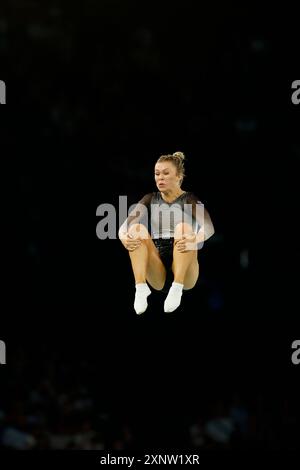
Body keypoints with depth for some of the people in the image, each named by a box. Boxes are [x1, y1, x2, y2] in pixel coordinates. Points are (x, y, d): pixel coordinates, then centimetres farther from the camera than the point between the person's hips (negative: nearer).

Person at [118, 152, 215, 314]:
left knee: (184, 227, -27)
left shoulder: (190, 200, 3)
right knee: (136, 229, -20)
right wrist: (124, 237, -29)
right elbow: (124, 226, -4)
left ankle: (177, 289, -39)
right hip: (158, 278, 2)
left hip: (184, 275, -2)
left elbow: (208, 227, -17)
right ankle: (140, 288, -37)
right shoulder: (150, 200, 12)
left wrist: (195, 239, -40)